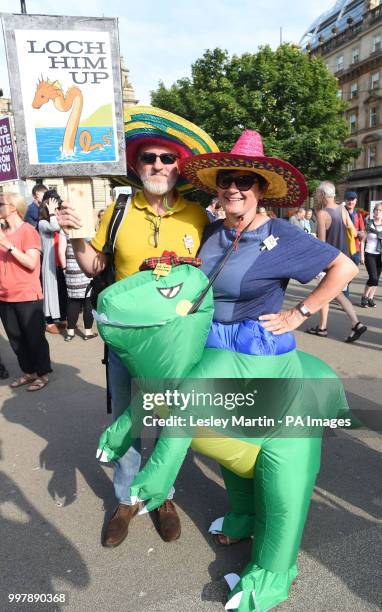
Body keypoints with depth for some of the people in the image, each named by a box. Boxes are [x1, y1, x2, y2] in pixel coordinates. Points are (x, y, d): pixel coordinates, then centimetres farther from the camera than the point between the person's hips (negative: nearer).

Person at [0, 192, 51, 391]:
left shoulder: (28, 231, -9)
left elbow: (31, 263, -18)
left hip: (27, 296, -7)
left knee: (34, 338, 5)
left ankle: (43, 374, 19)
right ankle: (28, 372, 29)